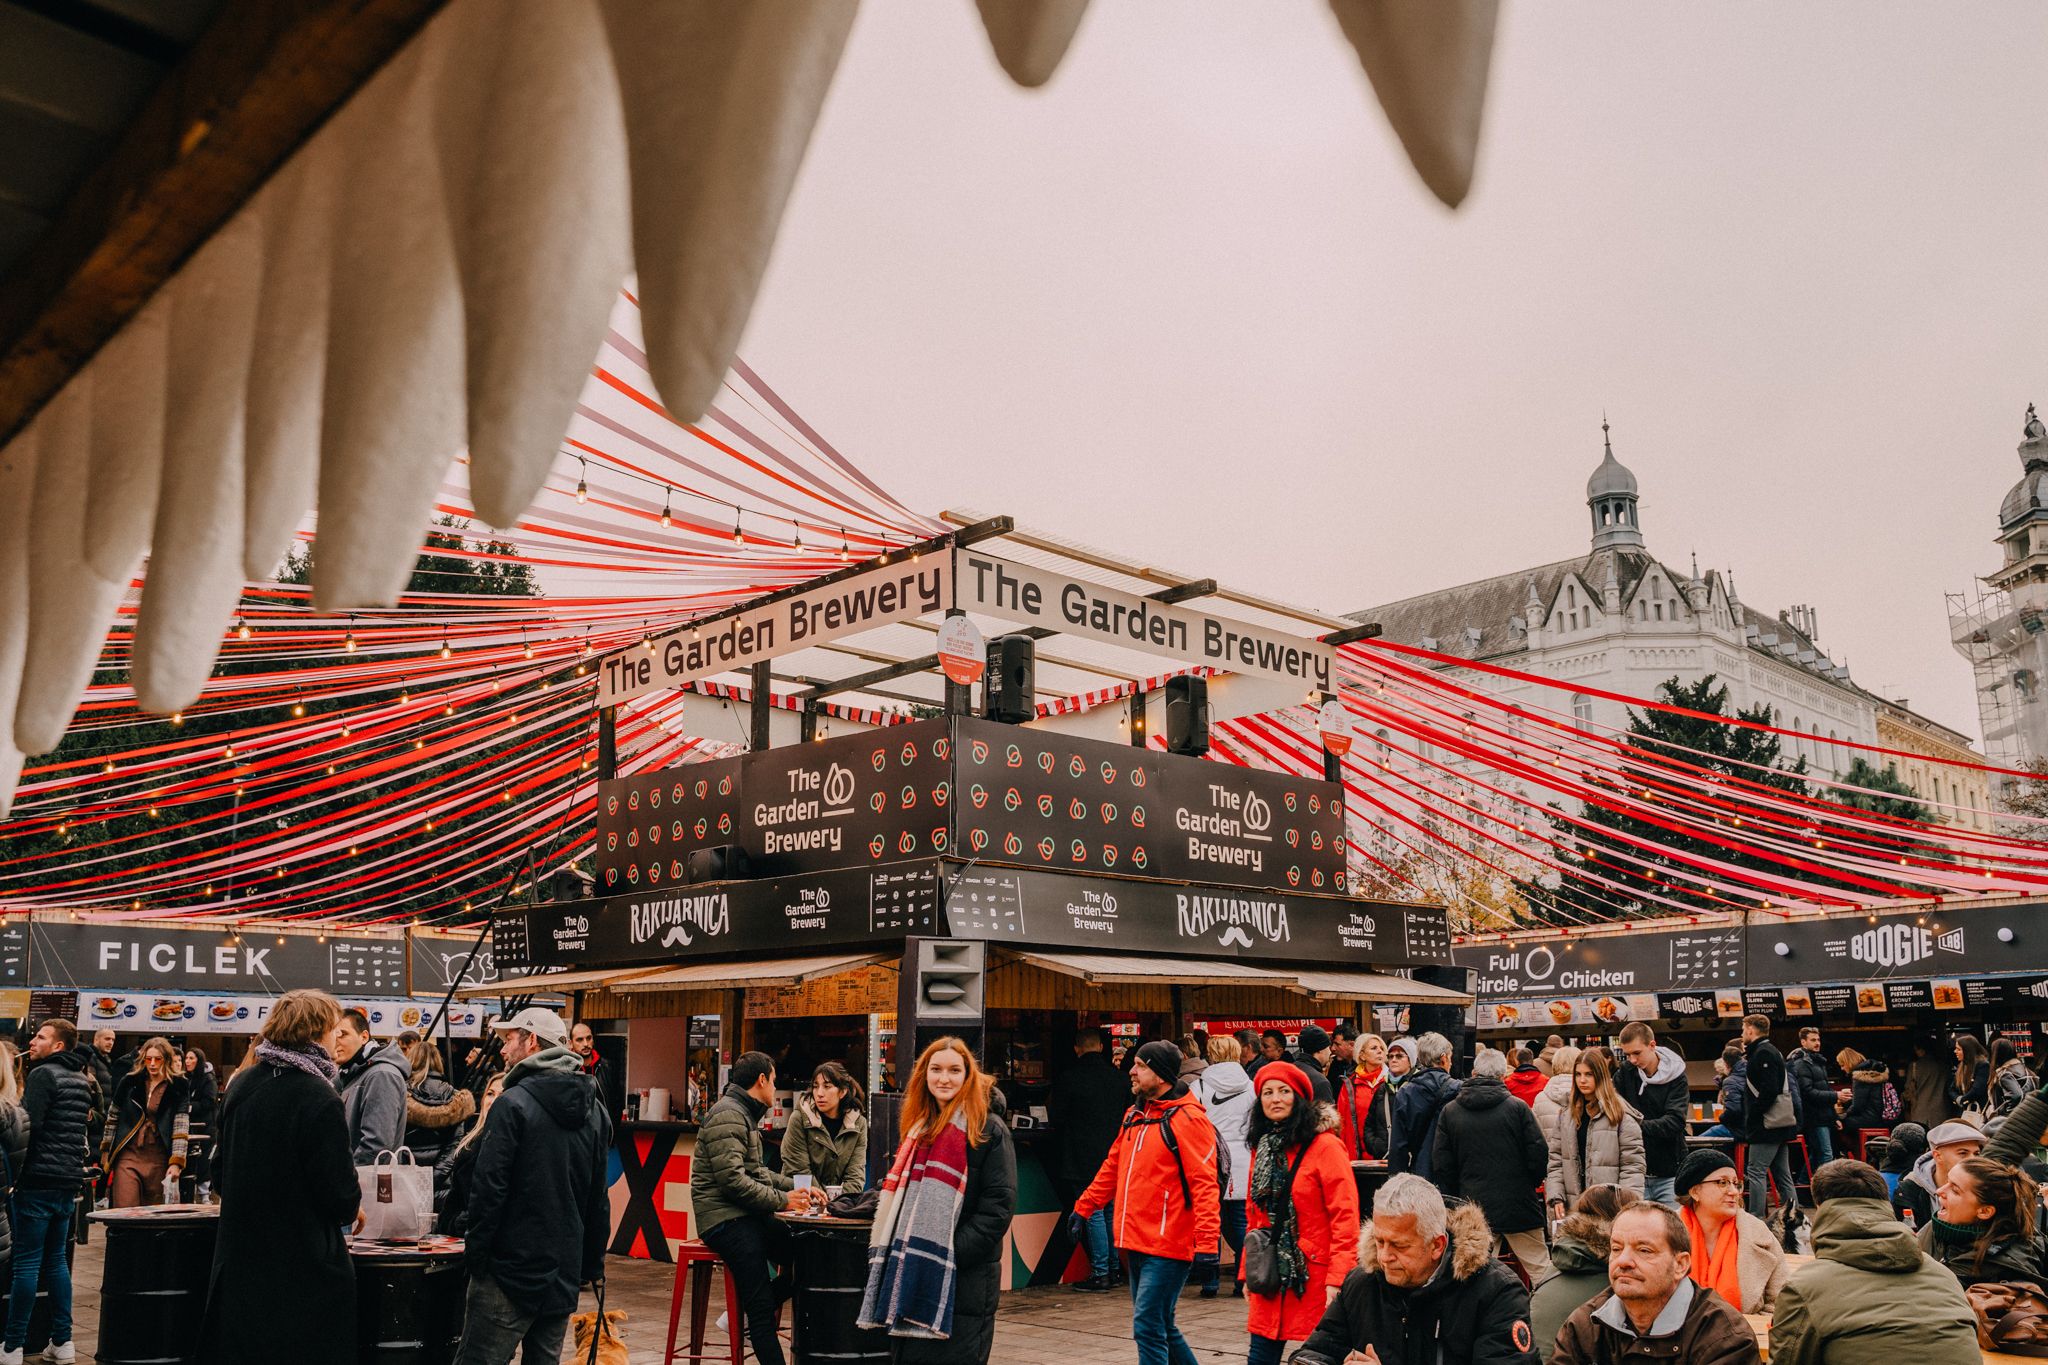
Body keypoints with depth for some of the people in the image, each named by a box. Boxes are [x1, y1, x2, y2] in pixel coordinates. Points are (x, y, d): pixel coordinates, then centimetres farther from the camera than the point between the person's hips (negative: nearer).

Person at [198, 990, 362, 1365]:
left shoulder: (240, 1086, 3)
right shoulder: (320, 1099, -20)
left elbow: (221, 1176, 13)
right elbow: (339, 1195, -19)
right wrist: (352, 1209, 3)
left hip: (238, 1262, 7)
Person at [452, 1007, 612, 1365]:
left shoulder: (514, 1104, -12)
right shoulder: (595, 1110, 9)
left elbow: (489, 1188, -16)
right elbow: (599, 1198, 13)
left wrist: (475, 1253, -7)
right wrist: (592, 1265, 18)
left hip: (511, 1270, -7)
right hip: (565, 1275, 7)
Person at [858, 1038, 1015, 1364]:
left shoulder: (988, 1129, -6)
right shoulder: (920, 1126, 15)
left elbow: (999, 1205, -13)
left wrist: (954, 1254, -19)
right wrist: (887, 1251, 7)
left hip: (962, 1279, -7)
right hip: (911, 1274, 7)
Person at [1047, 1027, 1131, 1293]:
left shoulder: (1066, 1079, -10)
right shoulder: (1120, 1078, 3)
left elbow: (1056, 1119, -6)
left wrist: (1049, 1103, 14)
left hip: (1083, 1159, -5)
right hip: (1115, 1158, 5)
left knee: (1093, 1214, -1)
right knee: (1112, 1212, 14)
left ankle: (1100, 1274, 0)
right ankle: (1113, 1268, 20)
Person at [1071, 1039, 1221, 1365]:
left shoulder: (1188, 1118, -13)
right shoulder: (1134, 1115, 13)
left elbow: (1204, 1184, -19)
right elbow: (1113, 1168, 22)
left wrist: (1207, 1240, -26)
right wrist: (1083, 1207, 20)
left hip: (1168, 1245, -8)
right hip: (1136, 1242, 8)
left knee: (1148, 1327, -9)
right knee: (1161, 1327, 16)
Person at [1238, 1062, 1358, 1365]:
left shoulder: (1325, 1146, -10)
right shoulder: (1262, 1148, 11)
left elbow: (1345, 1217, -13)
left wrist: (1337, 1278, -18)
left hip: (1315, 1275, -6)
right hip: (1270, 1276, 6)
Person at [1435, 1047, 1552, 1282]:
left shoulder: (1449, 1111, 0)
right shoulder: (1517, 1107, -7)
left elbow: (1442, 1166, 1)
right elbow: (1539, 1153, -7)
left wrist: (1456, 1199, 12)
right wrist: (1530, 1184, 11)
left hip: (1473, 1208, 2)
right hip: (1518, 1206, -2)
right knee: (1539, 1269, 7)